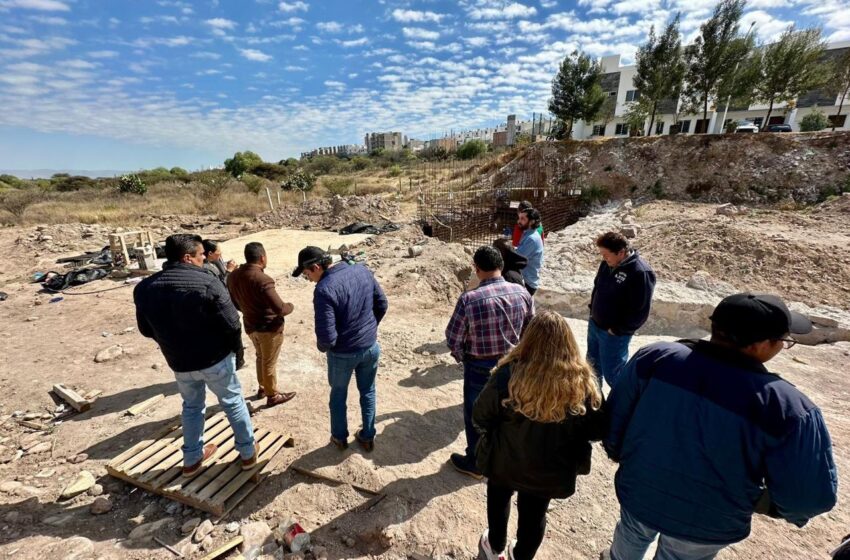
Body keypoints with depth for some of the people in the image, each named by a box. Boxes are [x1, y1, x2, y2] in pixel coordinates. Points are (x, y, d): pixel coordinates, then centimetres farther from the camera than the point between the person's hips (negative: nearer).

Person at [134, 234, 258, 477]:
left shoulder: (145, 288, -5)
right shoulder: (207, 283, -23)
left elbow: (146, 330, 6)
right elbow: (232, 324, -21)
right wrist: (232, 347, 0)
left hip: (179, 362, 5)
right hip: (216, 358, -4)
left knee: (192, 407, 26)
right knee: (233, 403, 15)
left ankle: (192, 459, 39)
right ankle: (248, 451, 28)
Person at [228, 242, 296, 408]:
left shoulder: (233, 276, -4)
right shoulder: (262, 279, -29)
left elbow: (234, 302, 11)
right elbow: (280, 309, -29)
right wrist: (291, 306, -8)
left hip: (250, 326, 8)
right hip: (269, 327, -7)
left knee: (261, 357, 27)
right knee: (269, 363, 10)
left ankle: (262, 388, 43)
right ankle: (272, 396, 27)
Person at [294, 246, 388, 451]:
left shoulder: (324, 289, -27)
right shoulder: (362, 270, -8)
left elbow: (327, 336, -26)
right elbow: (382, 304, 2)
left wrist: (321, 346, -3)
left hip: (343, 354, -4)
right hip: (371, 347, 5)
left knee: (338, 395, 23)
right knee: (368, 392, 23)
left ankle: (340, 437, 43)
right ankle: (368, 437, 39)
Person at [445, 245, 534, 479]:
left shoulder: (469, 299, -26)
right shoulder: (522, 293, -13)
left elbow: (453, 339, -17)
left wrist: (462, 357, 3)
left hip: (479, 367, -4)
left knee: (475, 415, 18)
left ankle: (475, 463, 38)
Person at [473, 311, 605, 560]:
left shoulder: (508, 374, -29)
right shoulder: (584, 382, -23)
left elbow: (480, 418, -16)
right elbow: (598, 430, -8)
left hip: (505, 462, -1)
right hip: (549, 470, 1)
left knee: (499, 500, 30)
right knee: (534, 513, 28)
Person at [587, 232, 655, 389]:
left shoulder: (640, 272, -25)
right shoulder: (608, 263, -1)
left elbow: (640, 312, -22)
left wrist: (617, 330, -17)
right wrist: (593, 310, 8)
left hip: (614, 334, -8)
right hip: (594, 324, 8)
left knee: (612, 373, 5)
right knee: (593, 363, 24)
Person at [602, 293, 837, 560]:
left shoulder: (654, 357, -22)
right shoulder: (787, 408, -27)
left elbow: (614, 415, -10)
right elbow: (812, 497, -17)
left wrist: (617, 451, 10)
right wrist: (772, 504, 7)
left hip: (638, 495, 2)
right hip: (706, 528, -1)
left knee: (631, 536, 34)